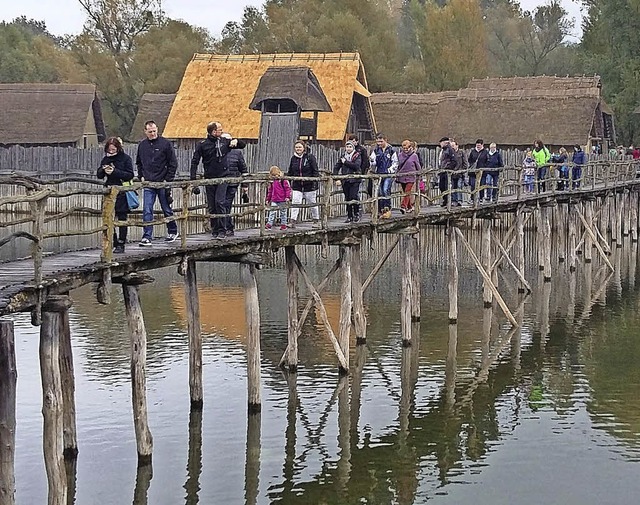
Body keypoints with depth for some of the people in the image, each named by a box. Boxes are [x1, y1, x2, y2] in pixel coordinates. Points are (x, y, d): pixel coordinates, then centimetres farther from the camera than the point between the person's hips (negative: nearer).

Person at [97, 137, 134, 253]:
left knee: (122, 219, 1)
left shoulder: (126, 158, -3)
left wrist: (114, 172, -19)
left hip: (122, 192, -5)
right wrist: (103, 170, -11)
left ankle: (121, 245, 7)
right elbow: (99, 175, 10)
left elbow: (130, 175, -10)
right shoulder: (106, 158, 11)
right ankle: (113, 243, 11)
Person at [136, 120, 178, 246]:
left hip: (163, 184, -3)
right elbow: (139, 163, 21)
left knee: (167, 210, 11)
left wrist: (168, 180, -9)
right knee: (147, 211, -7)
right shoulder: (142, 145, 7)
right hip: (148, 184, 3)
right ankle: (147, 237, -7)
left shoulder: (165, 144, -5)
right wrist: (141, 176, 7)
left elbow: (173, 163, -4)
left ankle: (173, 232, 29)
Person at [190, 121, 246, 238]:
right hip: (209, 179, 0)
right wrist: (193, 179, -10)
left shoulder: (225, 141, 4)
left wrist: (236, 141, -5)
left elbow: (242, 145, 19)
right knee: (211, 206, 4)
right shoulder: (202, 145, -2)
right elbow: (194, 162, -2)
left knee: (220, 202, -14)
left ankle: (222, 230, -10)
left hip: (222, 177, 0)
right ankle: (215, 230, 15)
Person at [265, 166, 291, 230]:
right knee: (272, 212, -4)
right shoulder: (272, 182, 10)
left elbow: (288, 189, -7)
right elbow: (270, 191, 19)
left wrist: (288, 197, -15)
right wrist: (268, 200, 19)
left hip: (282, 201, -4)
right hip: (274, 201, 4)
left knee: (283, 213, 8)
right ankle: (269, 224, -4)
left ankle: (283, 224, 16)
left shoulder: (283, 181, -6)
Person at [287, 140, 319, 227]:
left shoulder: (310, 157, -5)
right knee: (295, 202, -10)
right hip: (297, 186, 3)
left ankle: (316, 220, 27)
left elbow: (315, 171, -7)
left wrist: (315, 182, -13)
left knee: (312, 203, 10)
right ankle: (293, 221, -11)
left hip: (309, 186, -3)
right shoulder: (293, 158, 7)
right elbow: (290, 172, 15)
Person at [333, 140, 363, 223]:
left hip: (354, 180, -4)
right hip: (345, 181, 4)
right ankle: (349, 217, 14)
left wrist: (345, 162, -13)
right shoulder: (343, 157, 11)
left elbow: (356, 166, -17)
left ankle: (357, 214, 5)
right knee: (347, 199, 6)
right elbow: (336, 168, 11)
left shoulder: (357, 156, 1)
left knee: (354, 197, -13)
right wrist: (337, 179, 0)